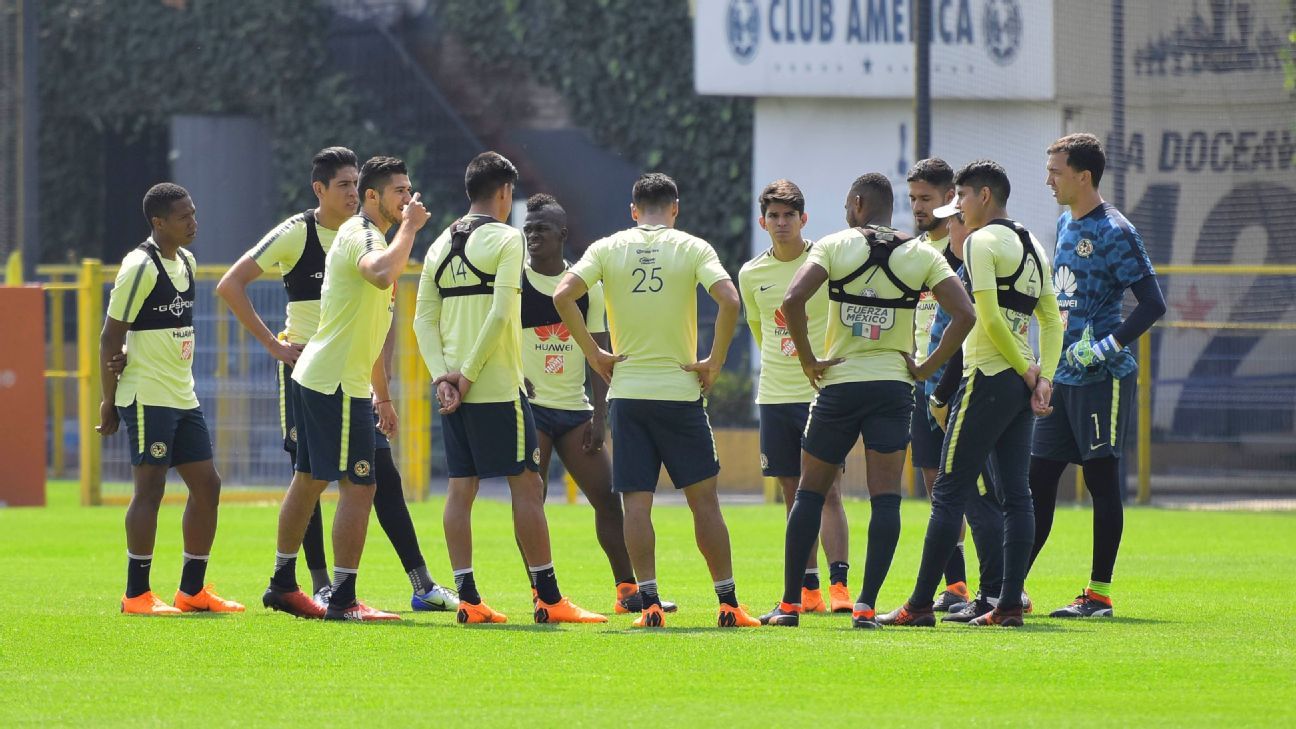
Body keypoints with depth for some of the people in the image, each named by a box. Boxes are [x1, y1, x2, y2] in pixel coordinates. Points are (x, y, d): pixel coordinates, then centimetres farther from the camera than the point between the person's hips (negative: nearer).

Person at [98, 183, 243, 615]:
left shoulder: (185, 262, 13)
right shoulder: (140, 267, -13)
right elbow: (111, 337, -12)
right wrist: (109, 401, -12)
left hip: (183, 397, 9)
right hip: (147, 397, -9)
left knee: (206, 485, 7)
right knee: (150, 488, -8)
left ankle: (192, 590, 14)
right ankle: (136, 595, -3)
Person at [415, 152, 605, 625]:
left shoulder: (441, 245, 13)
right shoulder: (505, 239, -7)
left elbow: (424, 319, 7)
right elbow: (500, 314, -16)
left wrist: (442, 375, 0)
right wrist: (467, 374, -13)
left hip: (454, 389, 6)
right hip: (498, 389, -6)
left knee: (461, 488, 7)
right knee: (527, 484, -2)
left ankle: (468, 599, 4)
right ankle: (548, 599, -2)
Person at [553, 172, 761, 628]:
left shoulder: (608, 248, 4)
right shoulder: (692, 249, 0)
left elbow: (563, 296, -8)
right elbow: (729, 301, -14)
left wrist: (594, 355, -1)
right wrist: (714, 363, -5)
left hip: (627, 389, 1)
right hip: (680, 388, -1)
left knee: (636, 502, 2)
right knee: (703, 498, 6)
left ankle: (649, 603, -7)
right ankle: (728, 603, 6)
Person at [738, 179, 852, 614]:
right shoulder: (752, 274, 6)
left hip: (824, 392, -4)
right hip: (776, 395, 4)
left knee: (828, 491, -10)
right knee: (793, 493, 6)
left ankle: (839, 584, -12)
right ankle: (808, 590, 10)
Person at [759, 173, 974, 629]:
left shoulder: (834, 246, -1)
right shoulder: (921, 255, 3)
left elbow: (793, 300, -15)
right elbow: (964, 314, -6)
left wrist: (810, 362, -5)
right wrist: (926, 368, 1)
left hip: (839, 384, -1)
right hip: (893, 385, 1)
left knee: (810, 493, 10)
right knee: (885, 500, 1)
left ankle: (789, 604, 9)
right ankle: (866, 605, -9)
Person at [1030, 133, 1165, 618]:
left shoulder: (1114, 233, -13)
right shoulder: (1066, 224, 13)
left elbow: (1153, 304, -16)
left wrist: (1106, 346, -20)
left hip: (1101, 378, -8)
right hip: (1061, 376, 8)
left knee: (1101, 479, -2)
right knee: (1038, 480, 7)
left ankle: (1099, 593, 3)